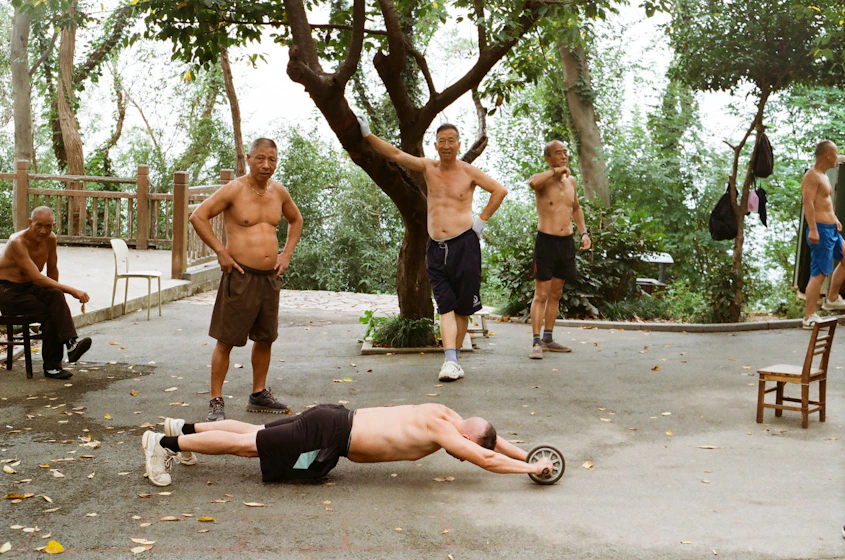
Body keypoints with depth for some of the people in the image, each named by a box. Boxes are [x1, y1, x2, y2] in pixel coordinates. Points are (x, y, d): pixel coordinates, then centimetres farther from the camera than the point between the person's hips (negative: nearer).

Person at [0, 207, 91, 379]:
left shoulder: (50, 239, 0)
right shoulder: (17, 242, -23)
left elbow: (52, 270, 17)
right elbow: (37, 278, -30)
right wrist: (71, 290, -34)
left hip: (30, 288, 5)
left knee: (56, 296, -28)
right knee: (48, 314, -27)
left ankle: (71, 343, -41)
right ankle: (51, 366, -23)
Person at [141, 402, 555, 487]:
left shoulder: (446, 415, 7)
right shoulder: (441, 431, -17)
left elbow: (490, 439, 21)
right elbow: (484, 458, -23)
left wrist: (528, 457, 17)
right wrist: (531, 469, -13)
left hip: (334, 421, 8)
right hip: (331, 435, -8)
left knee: (254, 434, 18)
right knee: (248, 445, -4)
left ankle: (184, 428, 27)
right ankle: (165, 443, 2)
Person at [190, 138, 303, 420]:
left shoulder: (279, 191, 9)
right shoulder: (234, 190, -8)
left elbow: (296, 220, 27)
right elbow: (198, 216, -9)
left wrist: (287, 253, 14)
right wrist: (221, 251, -11)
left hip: (270, 277, 6)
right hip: (240, 276, -6)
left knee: (265, 338, 14)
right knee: (226, 340, -2)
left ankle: (258, 395, 28)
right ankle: (216, 401, 6)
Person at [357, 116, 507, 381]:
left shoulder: (469, 172, 2)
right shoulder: (428, 168, 9)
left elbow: (500, 191, 4)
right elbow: (395, 154, 6)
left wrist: (482, 220, 1)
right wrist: (367, 134, -1)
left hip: (464, 245, -2)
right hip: (436, 248, 2)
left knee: (462, 307, 3)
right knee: (446, 306, -7)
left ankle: (456, 357, 15)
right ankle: (450, 360, -15)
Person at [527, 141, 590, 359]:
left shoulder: (570, 181, 12)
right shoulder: (543, 181, -9)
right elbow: (532, 182, -36)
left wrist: (584, 232, 16)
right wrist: (555, 171, -22)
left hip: (567, 242, 7)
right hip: (546, 241, -7)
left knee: (556, 294, 13)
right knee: (541, 295, -8)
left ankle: (548, 339, 22)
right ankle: (536, 342, -8)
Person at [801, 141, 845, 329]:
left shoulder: (822, 175, 18)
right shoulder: (812, 176, -14)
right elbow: (808, 202, -25)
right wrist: (812, 229, -32)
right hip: (821, 229, -11)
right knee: (819, 273, -11)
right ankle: (809, 317, -9)